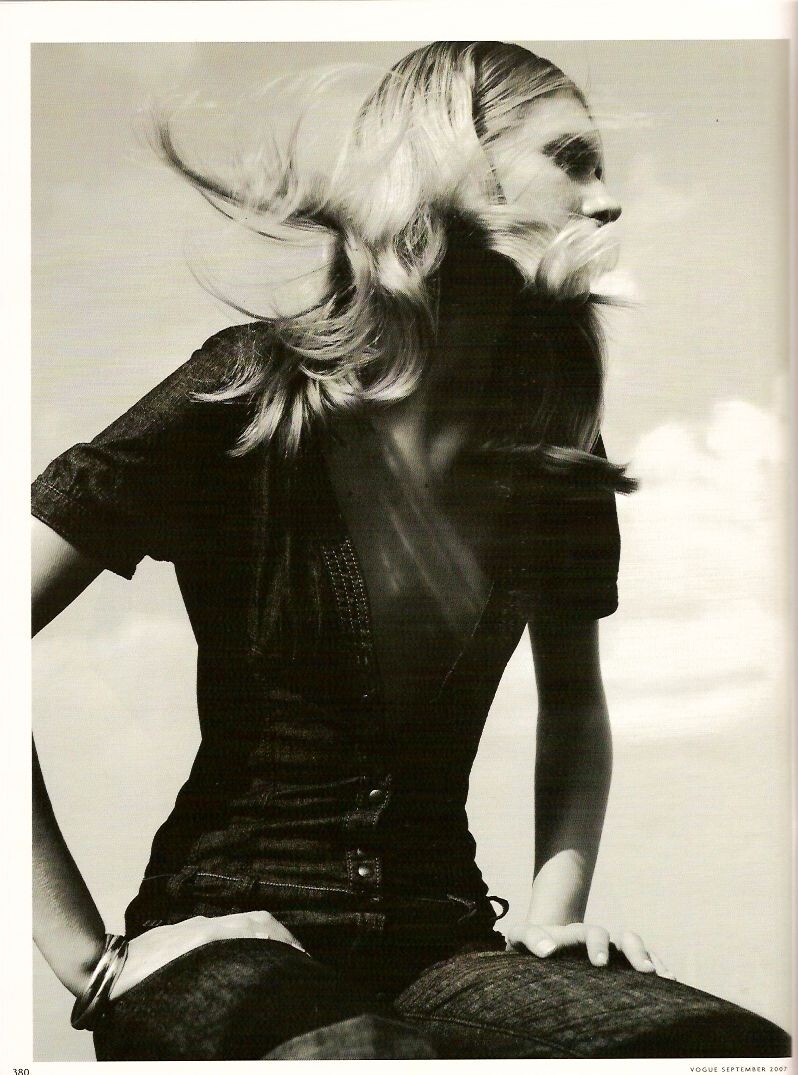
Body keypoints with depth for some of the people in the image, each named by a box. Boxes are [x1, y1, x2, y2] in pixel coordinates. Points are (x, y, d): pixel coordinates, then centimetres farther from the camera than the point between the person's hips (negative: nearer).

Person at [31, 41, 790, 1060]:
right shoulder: (246, 394, -9)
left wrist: (555, 907, 5)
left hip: (442, 938, 5)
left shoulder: (557, 458, 7)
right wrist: (89, 958, -14)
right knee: (358, 1053, -41)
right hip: (226, 935, -5)